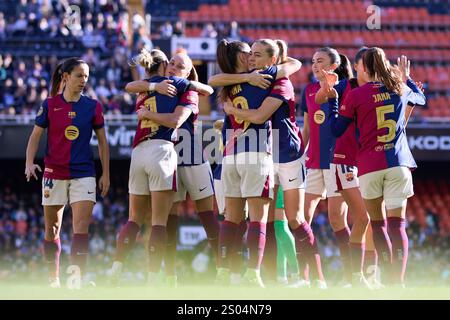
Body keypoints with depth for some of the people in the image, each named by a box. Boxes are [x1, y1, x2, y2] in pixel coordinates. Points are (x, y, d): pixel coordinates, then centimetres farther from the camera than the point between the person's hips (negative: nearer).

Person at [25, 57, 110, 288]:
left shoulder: (92, 106, 2)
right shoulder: (50, 105, -1)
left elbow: (102, 141, 8)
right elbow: (35, 136, 4)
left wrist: (106, 174, 6)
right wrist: (29, 163, -11)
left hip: (83, 174, 0)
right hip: (54, 173, 1)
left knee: (81, 228, -14)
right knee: (51, 230, 7)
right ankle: (53, 280, 19)